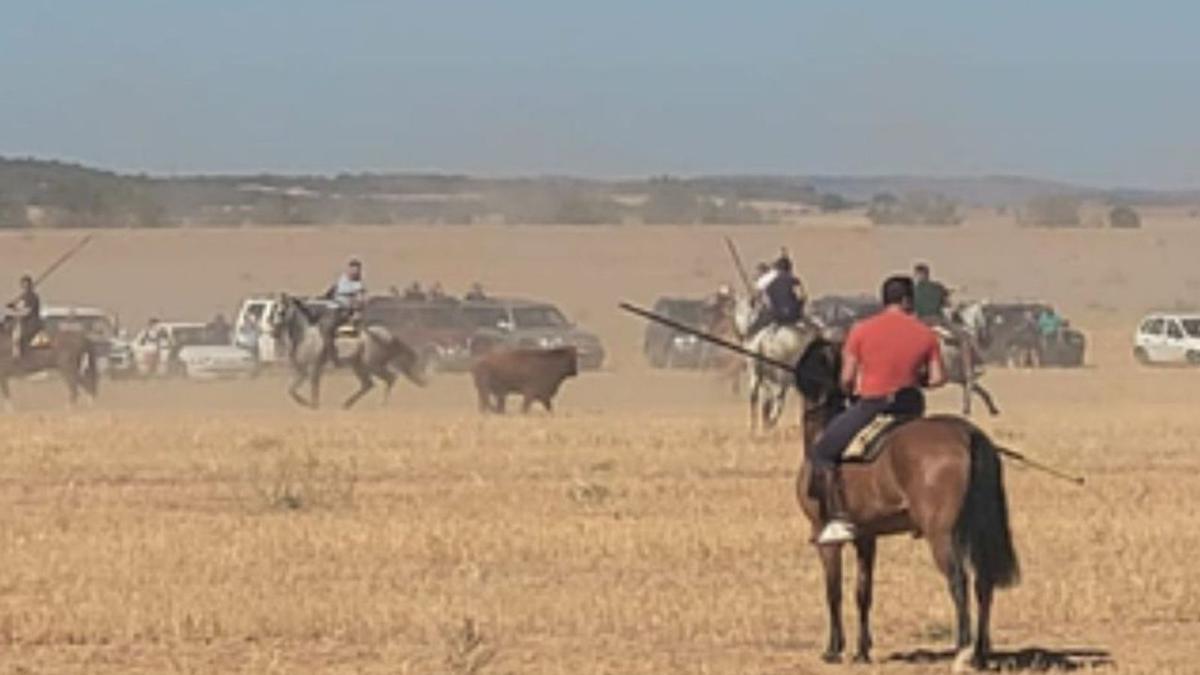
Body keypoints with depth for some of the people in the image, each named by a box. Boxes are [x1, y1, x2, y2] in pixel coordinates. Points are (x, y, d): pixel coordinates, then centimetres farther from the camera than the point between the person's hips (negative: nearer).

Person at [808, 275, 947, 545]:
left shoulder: (862, 331, -8)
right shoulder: (926, 334, -1)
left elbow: (846, 378, -7)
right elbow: (938, 378, 0)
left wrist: (850, 391, 16)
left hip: (869, 406, -4)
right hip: (910, 407, 4)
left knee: (821, 454, 5)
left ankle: (838, 519, -11)